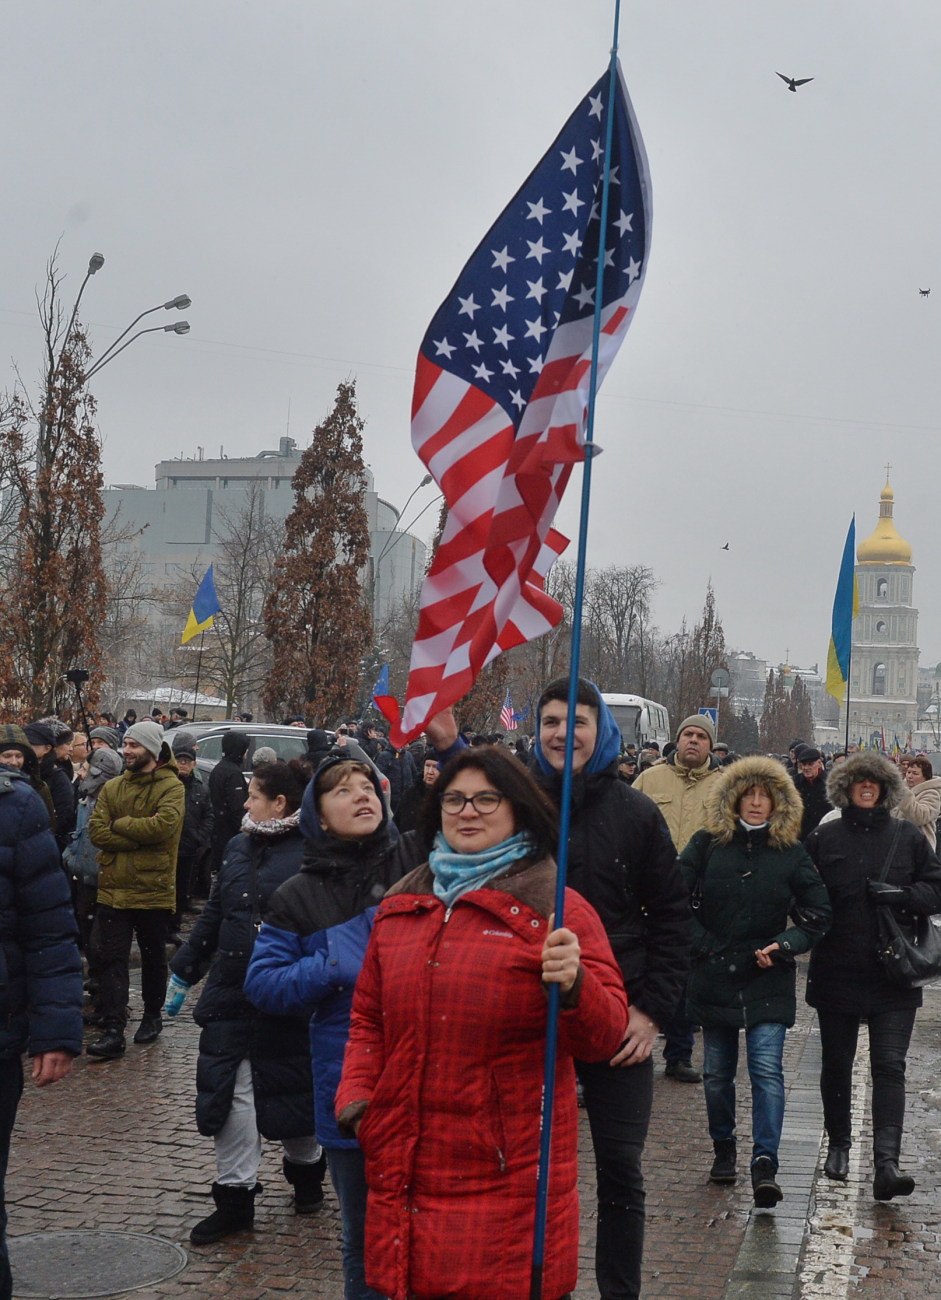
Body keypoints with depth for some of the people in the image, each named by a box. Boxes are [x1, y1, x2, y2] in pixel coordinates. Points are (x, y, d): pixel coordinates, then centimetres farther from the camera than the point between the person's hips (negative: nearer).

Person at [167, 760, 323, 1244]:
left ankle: (305, 1169, 37)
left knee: (291, 1091, 11)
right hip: (230, 993, 6)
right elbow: (213, 915, 16)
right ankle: (235, 1196, 15)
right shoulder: (240, 846, 9)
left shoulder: (312, 854, -13)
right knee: (230, 1093, 5)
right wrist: (182, 973, 18)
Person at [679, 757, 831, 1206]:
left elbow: (819, 913, 6)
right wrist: (702, 944, -7)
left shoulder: (791, 853, 2)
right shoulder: (707, 844, 1)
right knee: (717, 1073, 9)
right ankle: (723, 1151, 27)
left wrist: (784, 947, -7)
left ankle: (765, 1163, -13)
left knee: (767, 1070, -12)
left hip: (768, 983, -1)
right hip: (713, 977, 1)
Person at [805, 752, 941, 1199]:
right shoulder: (823, 838, 2)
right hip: (837, 973, 1)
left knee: (890, 1066, -9)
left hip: (893, 976, -1)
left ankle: (887, 1164, -12)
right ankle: (838, 1145, 32)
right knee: (836, 1064, 13)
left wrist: (901, 894, -14)